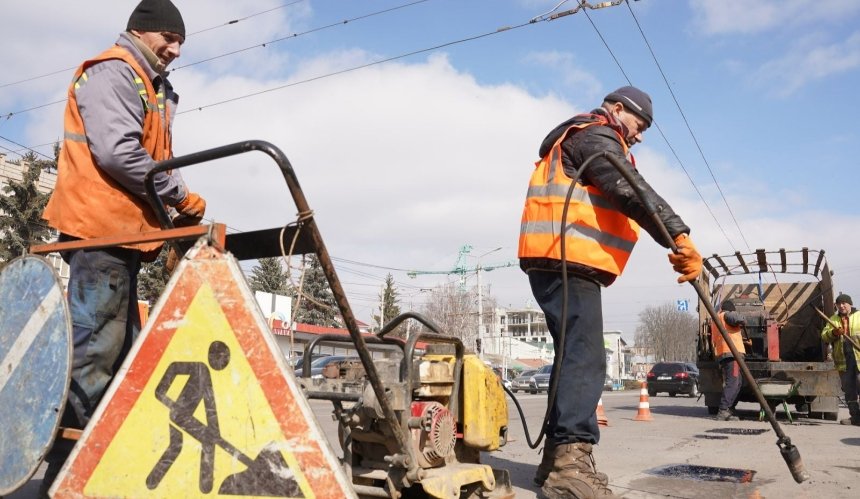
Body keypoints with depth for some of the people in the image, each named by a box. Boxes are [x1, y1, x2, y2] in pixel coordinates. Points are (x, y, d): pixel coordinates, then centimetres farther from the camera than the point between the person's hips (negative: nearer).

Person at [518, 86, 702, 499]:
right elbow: (632, 192, -19)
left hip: (562, 262, 11)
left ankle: (559, 460, 14)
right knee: (585, 359, -17)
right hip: (565, 260, -11)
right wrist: (680, 237, -27)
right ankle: (570, 462, -21)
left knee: (576, 357, 10)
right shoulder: (596, 136, -2)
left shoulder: (590, 143, 33)